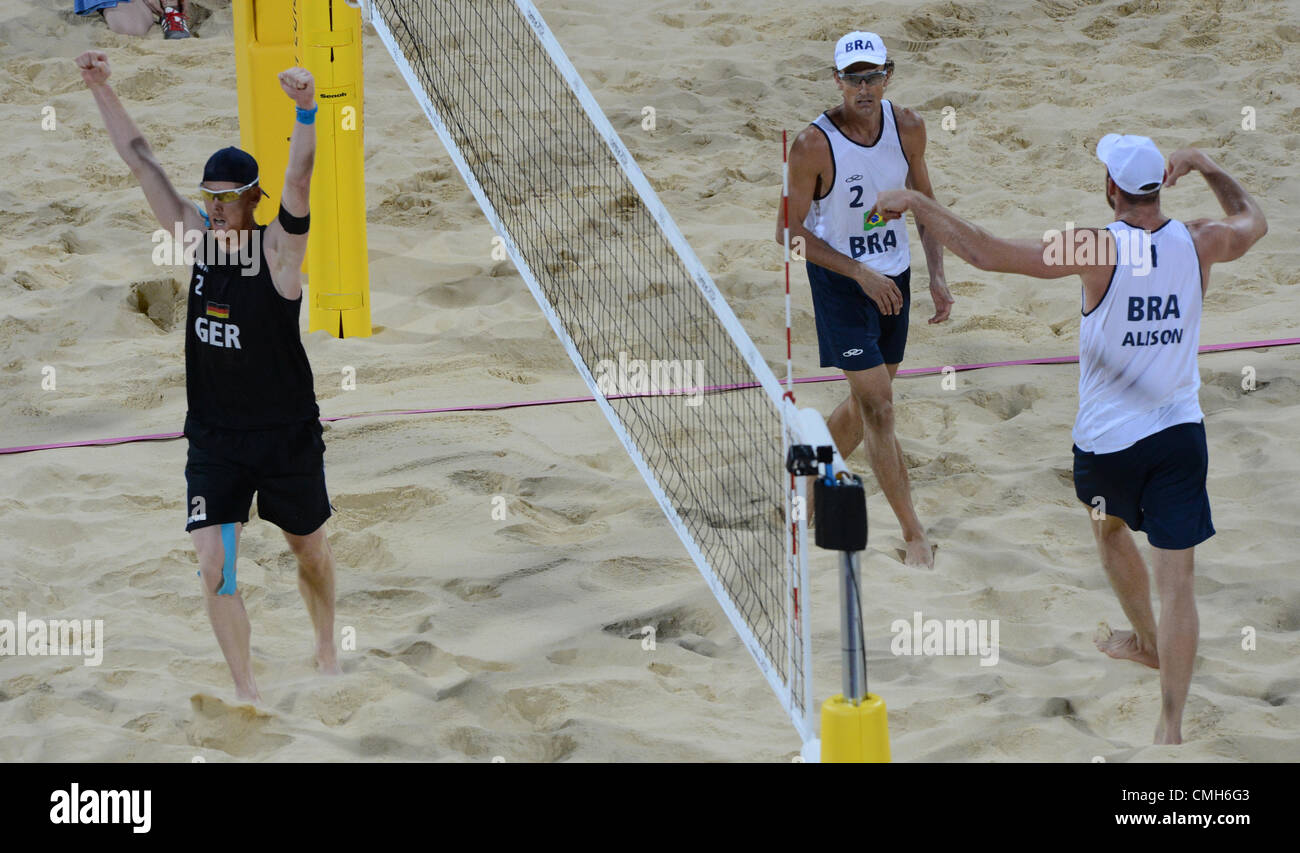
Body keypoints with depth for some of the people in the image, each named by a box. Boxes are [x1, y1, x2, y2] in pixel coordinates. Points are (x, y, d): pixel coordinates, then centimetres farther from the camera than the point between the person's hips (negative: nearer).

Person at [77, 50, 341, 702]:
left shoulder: (278, 248, -13)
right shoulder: (199, 237, -1)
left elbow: (298, 181, -31)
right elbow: (142, 163, 2)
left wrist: (306, 111, -48)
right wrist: (101, 91, -3)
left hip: (287, 433, -3)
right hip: (214, 434, 3)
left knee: (311, 552, 15)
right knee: (214, 565, -10)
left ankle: (327, 650, 41)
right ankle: (245, 691, -1)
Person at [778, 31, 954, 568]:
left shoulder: (907, 128, -7)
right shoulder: (813, 145, -22)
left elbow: (924, 201, 8)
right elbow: (790, 231, -14)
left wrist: (937, 277, 1)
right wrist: (861, 272, -18)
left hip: (893, 277, 6)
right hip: (839, 282, -6)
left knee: (866, 403, 16)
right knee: (877, 407, -9)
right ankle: (914, 536, -3)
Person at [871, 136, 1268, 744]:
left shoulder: (1096, 250, -18)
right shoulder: (1198, 243, -7)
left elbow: (987, 253, -21)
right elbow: (1253, 221, 18)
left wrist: (917, 204, -12)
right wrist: (1205, 166, 28)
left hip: (1108, 438, -2)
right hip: (1181, 432, 2)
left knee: (1110, 529, 31)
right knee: (1176, 579, 0)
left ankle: (1146, 640, 51)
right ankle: (1171, 726, -6)